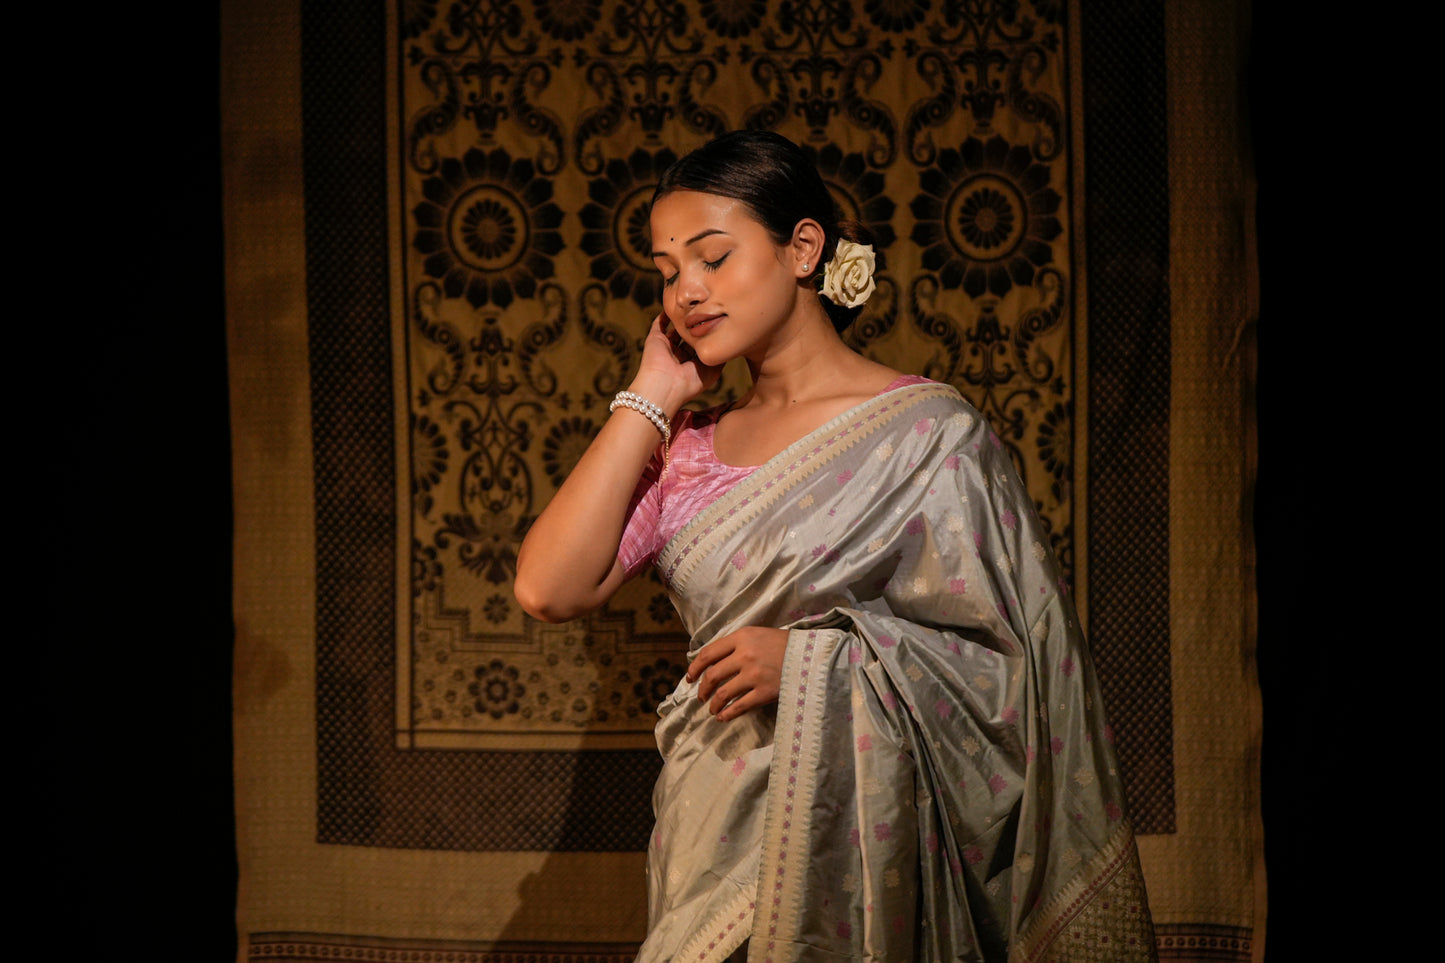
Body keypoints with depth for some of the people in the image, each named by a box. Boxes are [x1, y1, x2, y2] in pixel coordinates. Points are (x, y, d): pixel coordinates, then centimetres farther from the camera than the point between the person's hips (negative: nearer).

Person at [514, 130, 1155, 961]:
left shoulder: (929, 432, -6)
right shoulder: (687, 448, 8)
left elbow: (1019, 658, -8)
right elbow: (550, 588, -5)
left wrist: (815, 660, -19)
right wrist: (650, 400, 1)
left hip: (851, 836, -4)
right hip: (710, 840, 4)